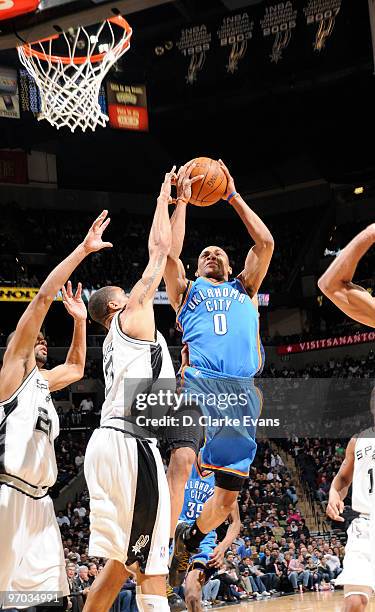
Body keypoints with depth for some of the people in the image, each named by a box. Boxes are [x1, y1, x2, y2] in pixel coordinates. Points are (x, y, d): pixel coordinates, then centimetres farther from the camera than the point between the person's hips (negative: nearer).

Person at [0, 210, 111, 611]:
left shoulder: (41, 381, 25)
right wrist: (83, 249, -3)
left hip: (37, 499, 9)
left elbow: (76, 368, 45)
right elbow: (44, 296, -4)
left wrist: (80, 321, 33)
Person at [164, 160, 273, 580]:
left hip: (242, 391, 3)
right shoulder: (187, 291, 25)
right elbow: (169, 253, 6)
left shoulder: (245, 289, 30)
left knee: (228, 494, 6)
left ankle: (188, 538, 35)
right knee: (181, 460, -30)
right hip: (198, 381, -3)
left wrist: (233, 197, 21)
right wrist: (181, 201, 11)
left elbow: (265, 243, 17)